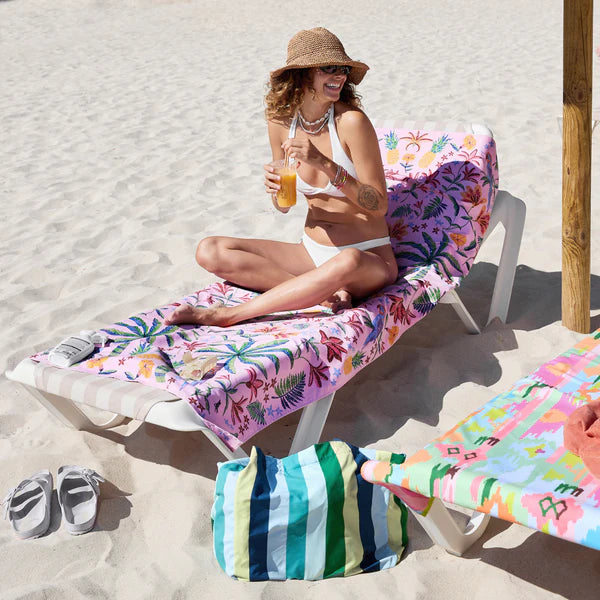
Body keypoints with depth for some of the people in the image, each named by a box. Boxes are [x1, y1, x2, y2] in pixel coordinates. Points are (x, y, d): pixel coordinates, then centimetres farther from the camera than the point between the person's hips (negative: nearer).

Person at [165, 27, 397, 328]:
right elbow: (283, 206, 10)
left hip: (370, 258, -5)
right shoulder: (281, 122, 0)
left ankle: (227, 315, -29)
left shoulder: (351, 121, -14)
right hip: (312, 251, 5)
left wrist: (325, 164, -25)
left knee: (347, 261, -42)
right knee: (210, 251, -10)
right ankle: (328, 292, -21)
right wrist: (275, 188, -14)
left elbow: (379, 205, -14)